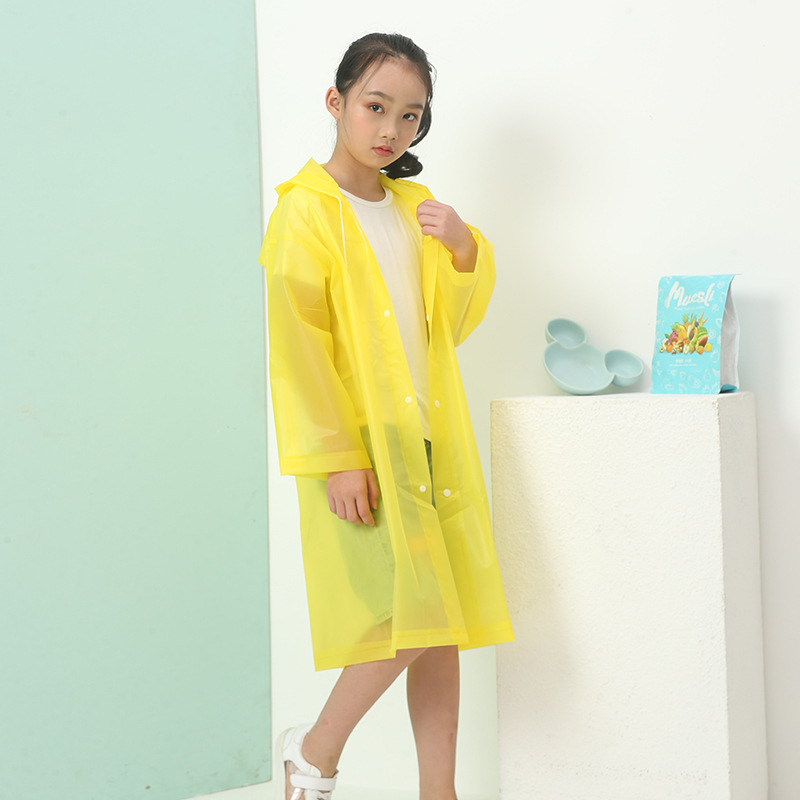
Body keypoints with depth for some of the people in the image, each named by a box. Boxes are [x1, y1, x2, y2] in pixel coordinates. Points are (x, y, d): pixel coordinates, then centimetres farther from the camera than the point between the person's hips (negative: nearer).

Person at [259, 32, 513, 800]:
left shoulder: (414, 208, 15)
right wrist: (334, 455, -18)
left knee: (443, 625, 6)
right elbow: (296, 342, -12)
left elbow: (452, 324, 17)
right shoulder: (307, 209, -6)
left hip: (429, 435, 7)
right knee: (410, 618, -13)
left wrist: (465, 252, -2)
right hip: (361, 446, -7)